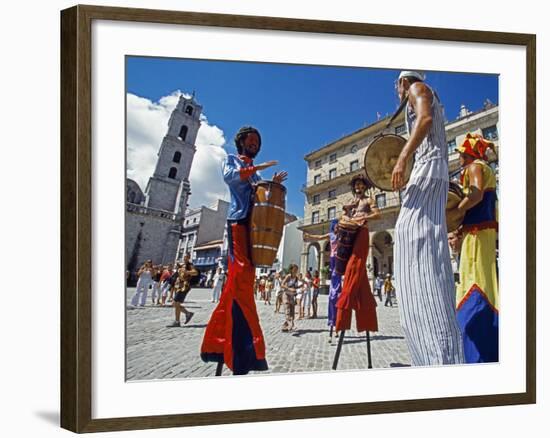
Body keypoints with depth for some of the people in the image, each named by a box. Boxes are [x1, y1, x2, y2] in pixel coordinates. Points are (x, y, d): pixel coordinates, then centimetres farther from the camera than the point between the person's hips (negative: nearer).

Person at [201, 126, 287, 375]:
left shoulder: (256, 172, 29)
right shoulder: (231, 160, 12)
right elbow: (229, 177, -11)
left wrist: (274, 185, 7)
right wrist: (256, 168, -14)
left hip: (255, 223, 7)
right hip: (238, 220, -7)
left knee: (240, 279, 2)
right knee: (241, 276, -17)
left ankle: (218, 341, 7)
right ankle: (245, 352, -23)